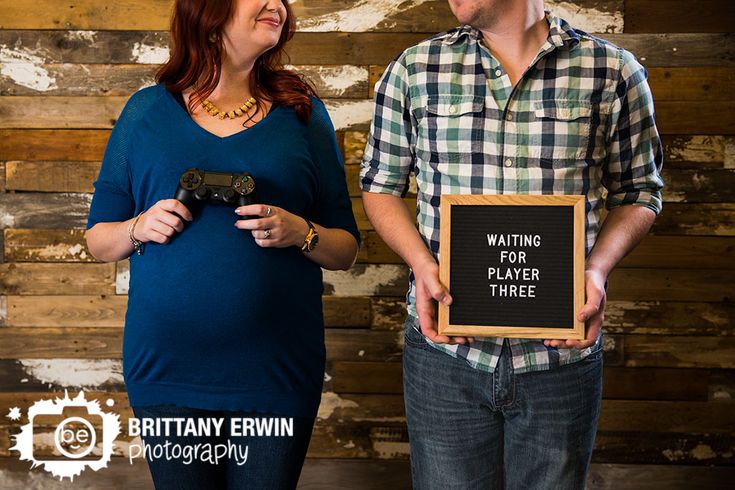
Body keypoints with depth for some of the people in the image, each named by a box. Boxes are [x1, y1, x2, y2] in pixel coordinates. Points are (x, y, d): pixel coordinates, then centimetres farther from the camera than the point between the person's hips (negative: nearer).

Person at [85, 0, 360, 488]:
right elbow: (99, 240, 11)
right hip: (168, 371, 0)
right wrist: (140, 228, -10)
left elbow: (346, 250, 7)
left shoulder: (303, 113, 6)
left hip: (276, 371, 0)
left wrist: (300, 234, -13)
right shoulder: (147, 111, 6)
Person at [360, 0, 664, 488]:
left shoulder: (615, 72, -1)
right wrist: (421, 261, -9)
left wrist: (598, 268, -10)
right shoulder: (414, 70, 2)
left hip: (563, 353, 0)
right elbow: (381, 186, 10)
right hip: (445, 353, 1)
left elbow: (638, 192, 8)